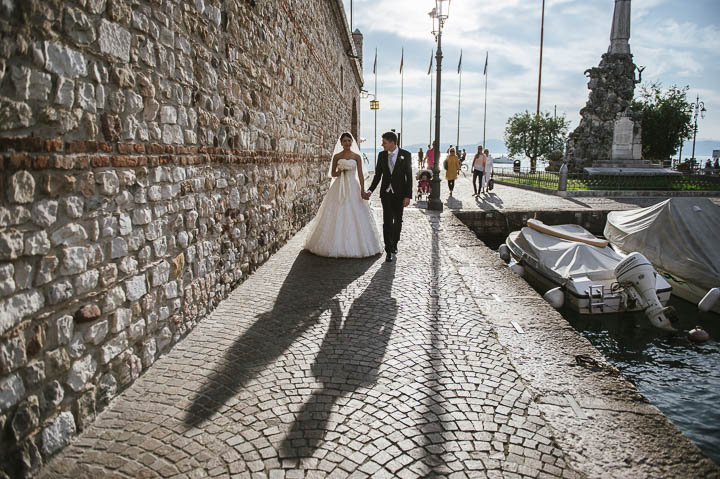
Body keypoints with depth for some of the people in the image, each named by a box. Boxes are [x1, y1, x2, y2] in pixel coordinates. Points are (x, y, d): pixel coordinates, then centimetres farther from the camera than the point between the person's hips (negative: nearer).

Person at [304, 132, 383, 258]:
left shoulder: (357, 156, 4)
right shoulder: (336, 156, 6)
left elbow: (360, 175, 0)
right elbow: (332, 173, 11)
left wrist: (363, 190, -9)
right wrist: (339, 171, -11)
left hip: (353, 187, -1)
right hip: (339, 188, 1)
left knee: (354, 216, -3)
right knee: (337, 216, -1)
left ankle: (354, 245, 7)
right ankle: (337, 244, 8)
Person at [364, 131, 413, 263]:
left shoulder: (405, 155, -7)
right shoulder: (382, 155, 2)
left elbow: (409, 176, -7)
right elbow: (378, 175, 8)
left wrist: (408, 196, -12)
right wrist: (370, 191, -1)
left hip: (399, 193, -1)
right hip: (386, 192, 1)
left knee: (398, 221, 12)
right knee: (387, 221, -6)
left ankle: (394, 244, 34)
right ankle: (389, 251, -4)